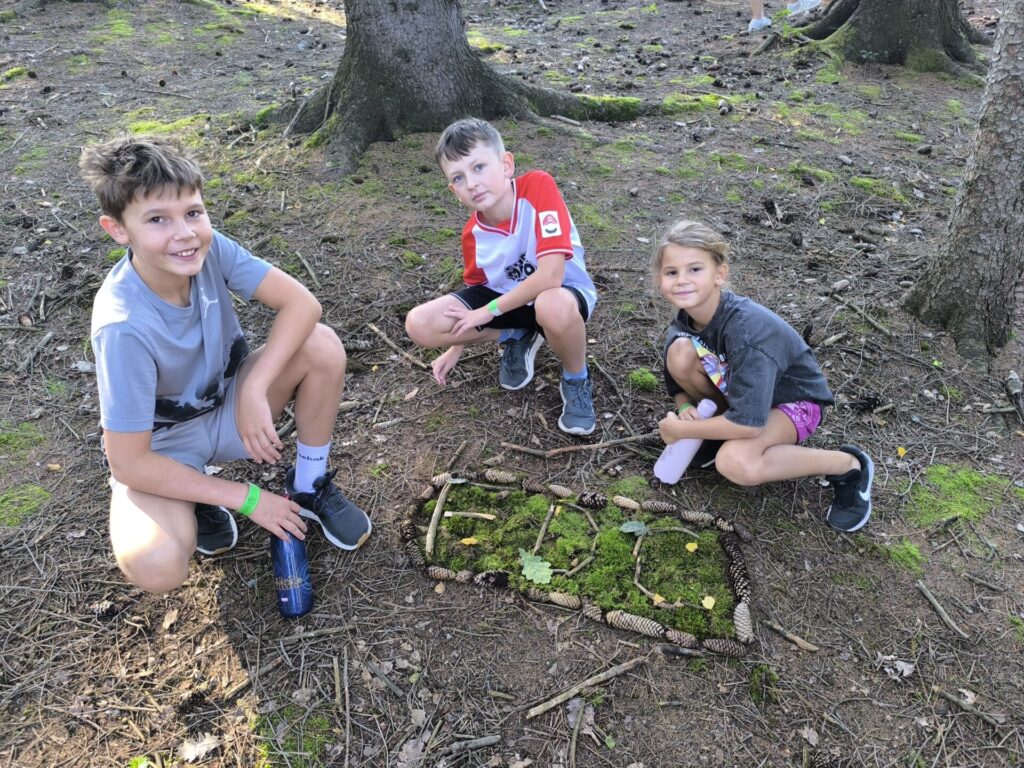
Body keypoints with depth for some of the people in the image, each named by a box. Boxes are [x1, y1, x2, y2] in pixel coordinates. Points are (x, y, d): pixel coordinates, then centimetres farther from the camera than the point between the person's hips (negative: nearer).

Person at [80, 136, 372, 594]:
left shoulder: (208, 248, -21)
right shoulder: (125, 327, -33)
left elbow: (301, 303, -24)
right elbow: (128, 463, -28)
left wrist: (254, 390, -33)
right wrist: (246, 499, -23)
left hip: (227, 407, 5)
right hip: (161, 447, -4)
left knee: (322, 346, -22)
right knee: (156, 569, -32)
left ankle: (310, 487, -1)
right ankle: (195, 501, 5)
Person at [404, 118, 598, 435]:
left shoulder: (538, 186, -28)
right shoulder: (473, 233, -11)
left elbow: (550, 276, -34)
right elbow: (477, 286, 9)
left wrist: (489, 311, -22)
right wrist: (455, 347, 8)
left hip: (563, 293, -5)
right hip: (505, 296, 5)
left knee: (554, 306, -45)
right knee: (420, 324, -14)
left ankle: (576, 380, -10)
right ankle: (516, 338, 9)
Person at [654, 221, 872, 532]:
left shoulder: (747, 329, -36)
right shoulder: (684, 323, -14)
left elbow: (748, 423, -38)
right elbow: (677, 385, 2)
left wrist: (679, 430, -26)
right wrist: (685, 408, -22)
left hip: (792, 400, -6)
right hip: (732, 387, 6)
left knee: (735, 462, -36)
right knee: (680, 353, -22)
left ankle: (847, 465, -10)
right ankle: (722, 426, 2)